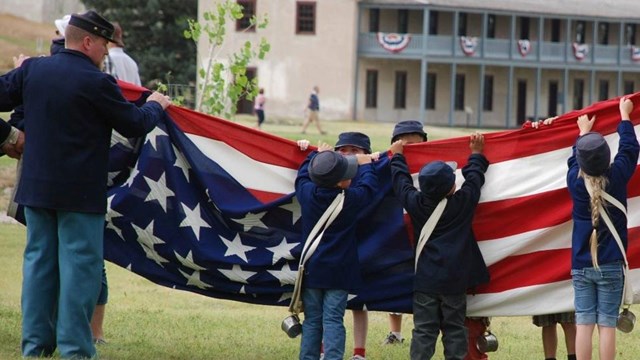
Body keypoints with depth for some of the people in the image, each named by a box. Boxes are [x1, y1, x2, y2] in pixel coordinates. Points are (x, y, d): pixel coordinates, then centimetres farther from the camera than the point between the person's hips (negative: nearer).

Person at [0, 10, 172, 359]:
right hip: (80, 192, -6)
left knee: (38, 260, 12)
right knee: (80, 265, 0)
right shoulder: (97, 83, -14)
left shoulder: (32, 69, 1)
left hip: (36, 186, 6)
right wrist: (155, 106, 15)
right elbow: (134, 124, -5)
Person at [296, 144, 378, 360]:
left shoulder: (307, 194, -4)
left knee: (312, 321, 9)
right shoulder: (352, 199, -12)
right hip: (339, 273, -3)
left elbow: (303, 175, 18)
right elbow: (369, 184, 6)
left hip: (311, 270, 3)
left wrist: (317, 155, 33)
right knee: (333, 320, -5)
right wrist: (365, 165, 24)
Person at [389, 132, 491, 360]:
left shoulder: (416, 204, -5)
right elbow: (474, 177, 7)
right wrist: (477, 154, 25)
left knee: (424, 330, 1)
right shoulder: (464, 202, -8)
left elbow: (401, 181, 10)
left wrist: (397, 157, 28)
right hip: (455, 281, -1)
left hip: (425, 281, 1)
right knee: (454, 328, 6)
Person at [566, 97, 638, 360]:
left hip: (581, 266, 2)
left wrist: (583, 133, 37)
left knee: (584, 323, 0)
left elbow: (574, 160, 20)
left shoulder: (575, 181, -3)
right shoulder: (616, 178, -8)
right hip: (611, 265, -2)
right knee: (607, 324, -2)